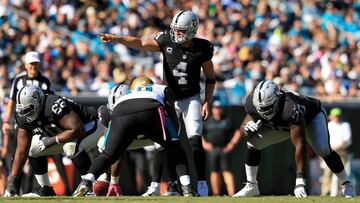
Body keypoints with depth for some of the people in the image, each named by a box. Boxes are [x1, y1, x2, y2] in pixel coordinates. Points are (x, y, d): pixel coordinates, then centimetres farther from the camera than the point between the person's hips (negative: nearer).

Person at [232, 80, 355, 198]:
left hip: (312, 116, -5)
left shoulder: (291, 109, -47)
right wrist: (247, 128, -40)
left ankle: (346, 185, -9)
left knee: (323, 149, -29)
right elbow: (243, 130, -13)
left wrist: (300, 180, -53)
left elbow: (299, 145, -49)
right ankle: (251, 187, 5)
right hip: (282, 125, 5)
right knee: (253, 143, -11)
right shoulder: (253, 103, -30)